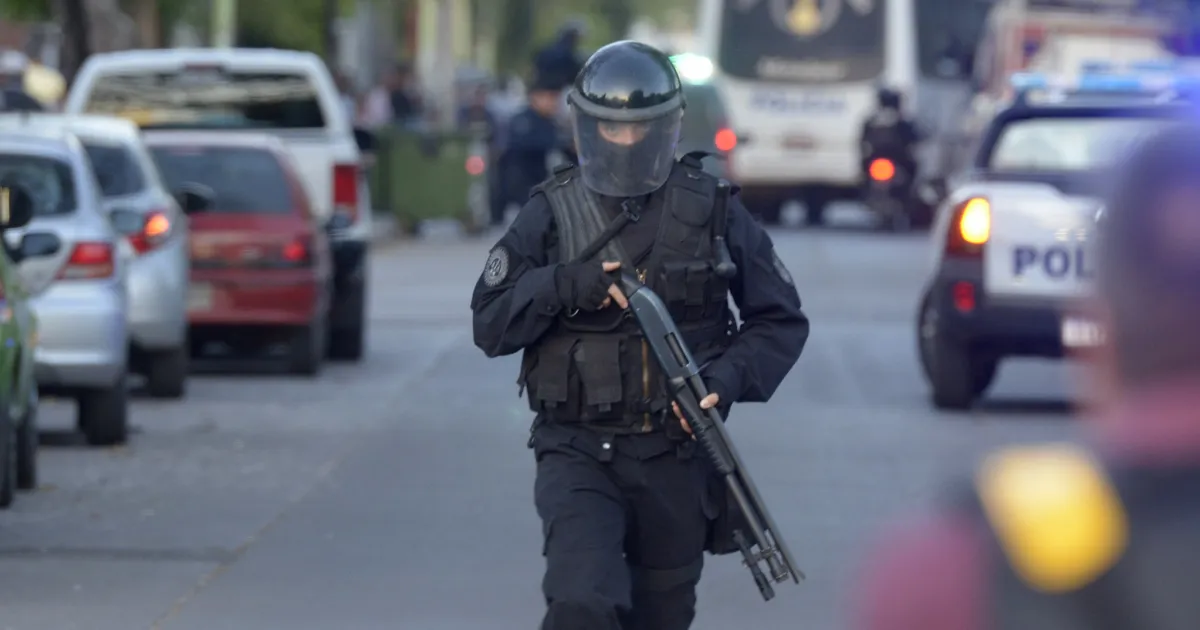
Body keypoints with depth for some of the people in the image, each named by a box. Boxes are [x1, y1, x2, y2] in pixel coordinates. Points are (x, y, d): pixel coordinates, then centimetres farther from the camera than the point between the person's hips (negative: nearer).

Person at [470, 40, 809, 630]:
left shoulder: (711, 210, 1)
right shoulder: (551, 213, 0)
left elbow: (781, 321, 6)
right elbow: (490, 325, 0)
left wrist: (731, 376, -13)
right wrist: (563, 286, -16)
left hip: (676, 456, 2)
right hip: (578, 454, -2)